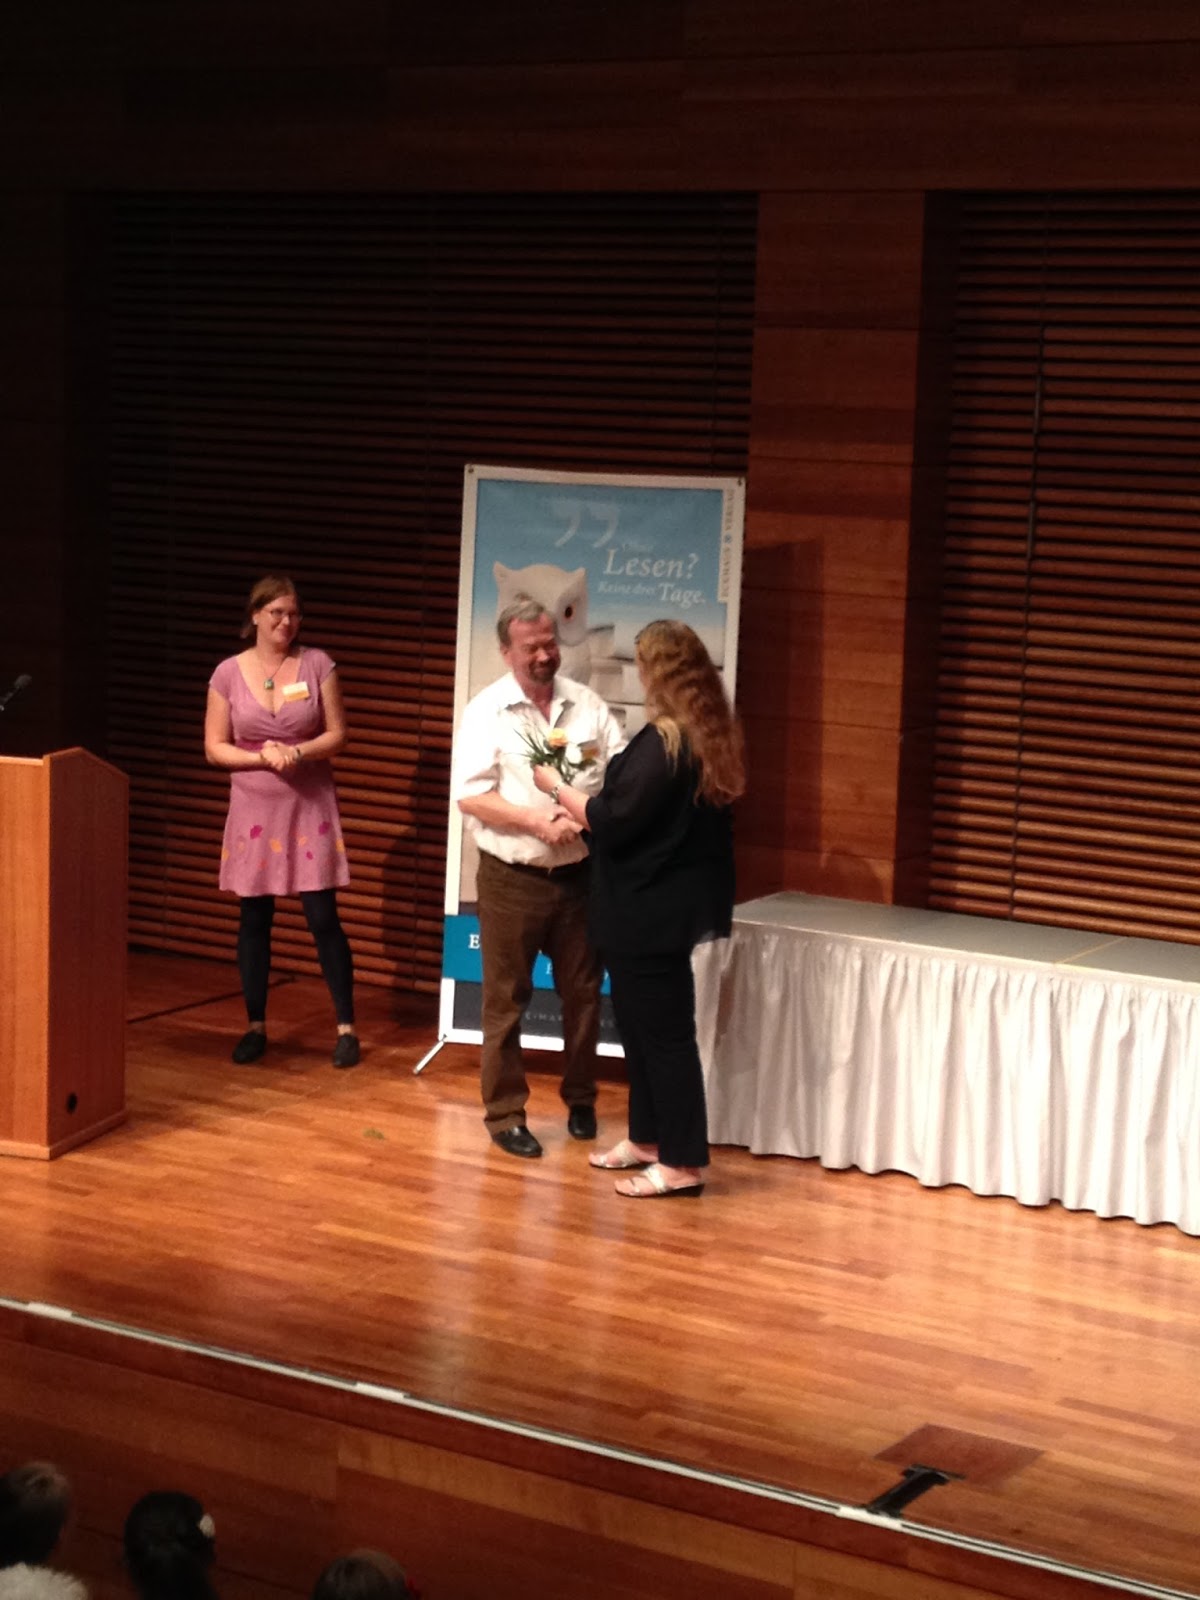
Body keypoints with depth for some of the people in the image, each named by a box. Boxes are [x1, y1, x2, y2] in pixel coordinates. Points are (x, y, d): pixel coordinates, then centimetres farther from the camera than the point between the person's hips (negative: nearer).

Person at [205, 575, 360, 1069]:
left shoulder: (316, 664, -3)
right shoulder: (229, 673, -2)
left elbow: (336, 735, -2)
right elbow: (215, 748, 0)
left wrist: (297, 753, -19)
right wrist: (262, 757, -16)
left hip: (310, 806, -1)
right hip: (253, 808, 1)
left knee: (323, 917, -3)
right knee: (254, 920, 7)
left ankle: (346, 1027, 6)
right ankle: (255, 1026, 19)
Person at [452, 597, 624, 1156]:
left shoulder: (587, 704, 4)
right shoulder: (487, 711, -7)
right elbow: (470, 796, -14)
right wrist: (539, 823, -20)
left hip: (580, 874, 3)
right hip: (512, 878, -3)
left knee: (582, 993, 13)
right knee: (506, 999, 5)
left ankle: (580, 1101, 29)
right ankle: (504, 1113, 15)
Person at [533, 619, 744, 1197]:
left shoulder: (664, 742, -22)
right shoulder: (706, 734, 8)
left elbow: (611, 821, -21)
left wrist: (556, 788, -6)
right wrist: (588, 791, 15)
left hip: (652, 909, -10)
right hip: (662, 903, 10)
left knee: (663, 1030, -2)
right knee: (640, 1022, 19)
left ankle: (682, 1163, 5)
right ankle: (647, 1139, 30)